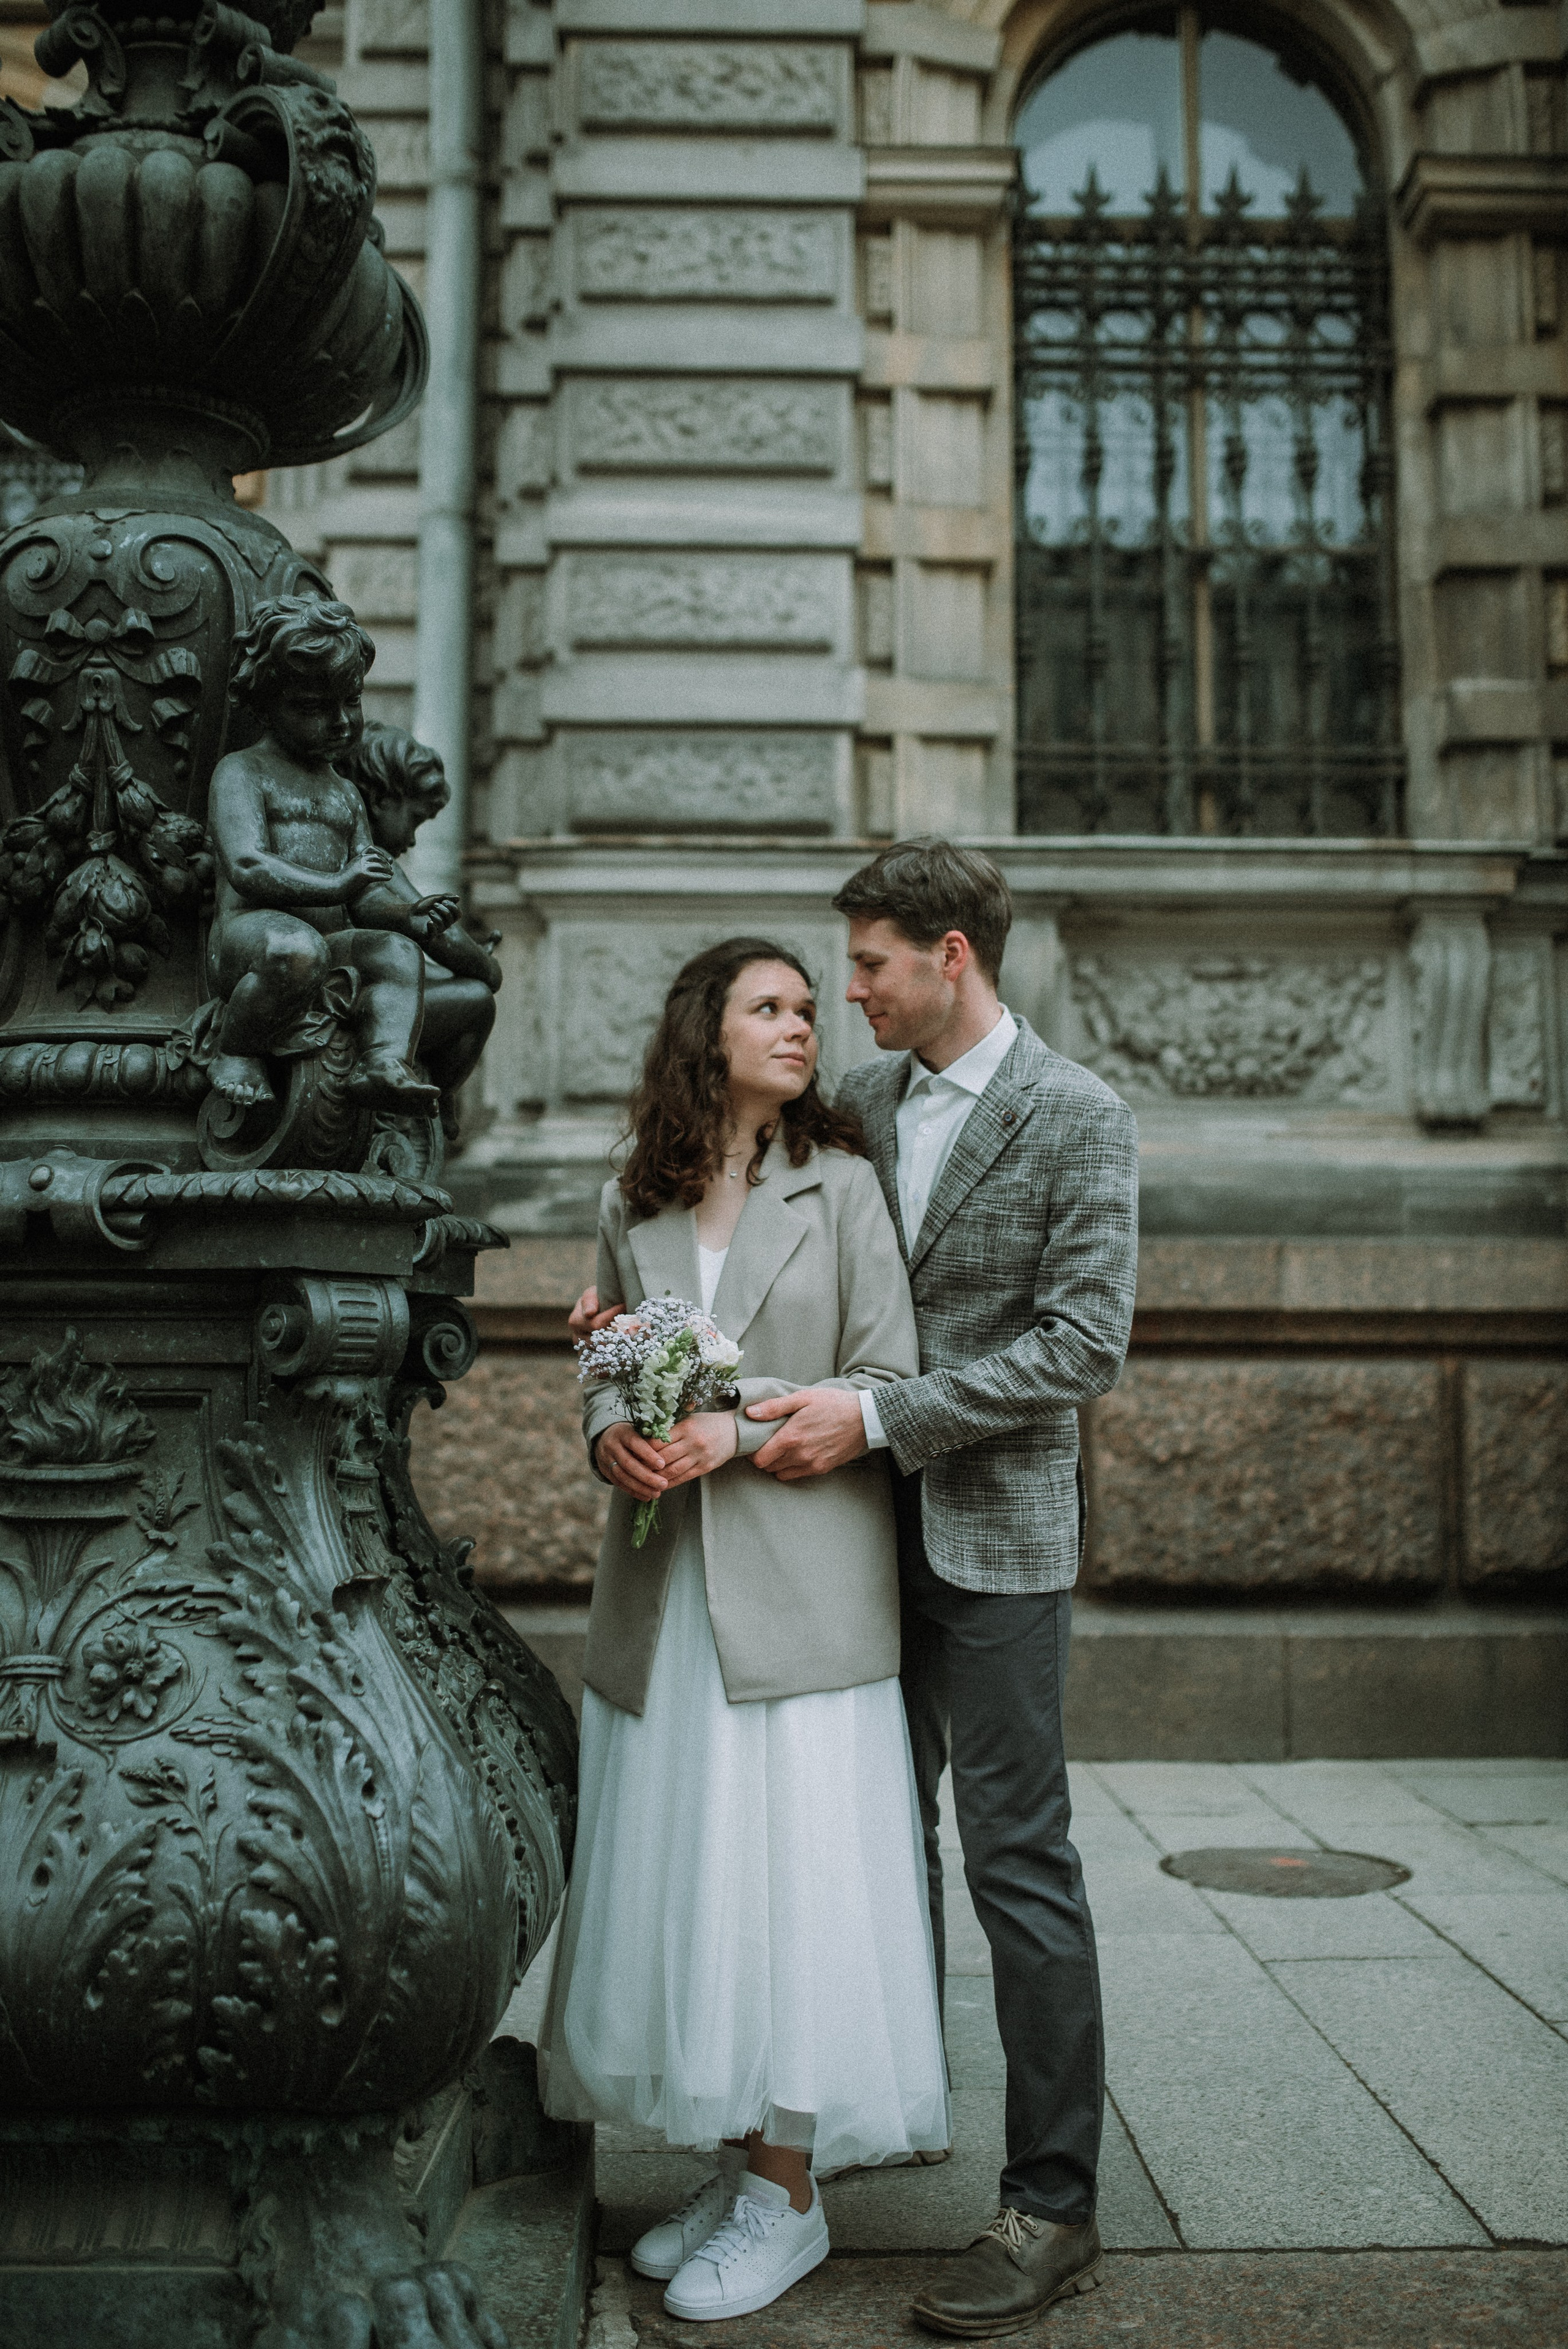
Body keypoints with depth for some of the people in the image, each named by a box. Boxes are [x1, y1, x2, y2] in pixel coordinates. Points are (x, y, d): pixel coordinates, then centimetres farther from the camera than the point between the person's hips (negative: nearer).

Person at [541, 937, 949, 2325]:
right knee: (682, 1878, 8)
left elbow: (885, 1382, -4)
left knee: (789, 1879, -1)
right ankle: (736, 2168, 24)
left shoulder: (841, 1186, 0)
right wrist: (613, 1433, -7)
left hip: (803, 1584, -4)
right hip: (666, 1583, 4)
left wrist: (744, 1431, -16)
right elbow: (608, 1364, 15)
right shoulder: (633, 1205, 9)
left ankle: (789, 2196, 14)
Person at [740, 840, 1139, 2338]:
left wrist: (880, 1418, -19)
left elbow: (1083, 1342, -16)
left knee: (1017, 1860, -1)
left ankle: (1052, 2210, 11)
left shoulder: (1077, 1121, -10)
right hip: (870, 1528, 6)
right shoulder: (859, 1100, 8)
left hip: (995, 1538, -6)